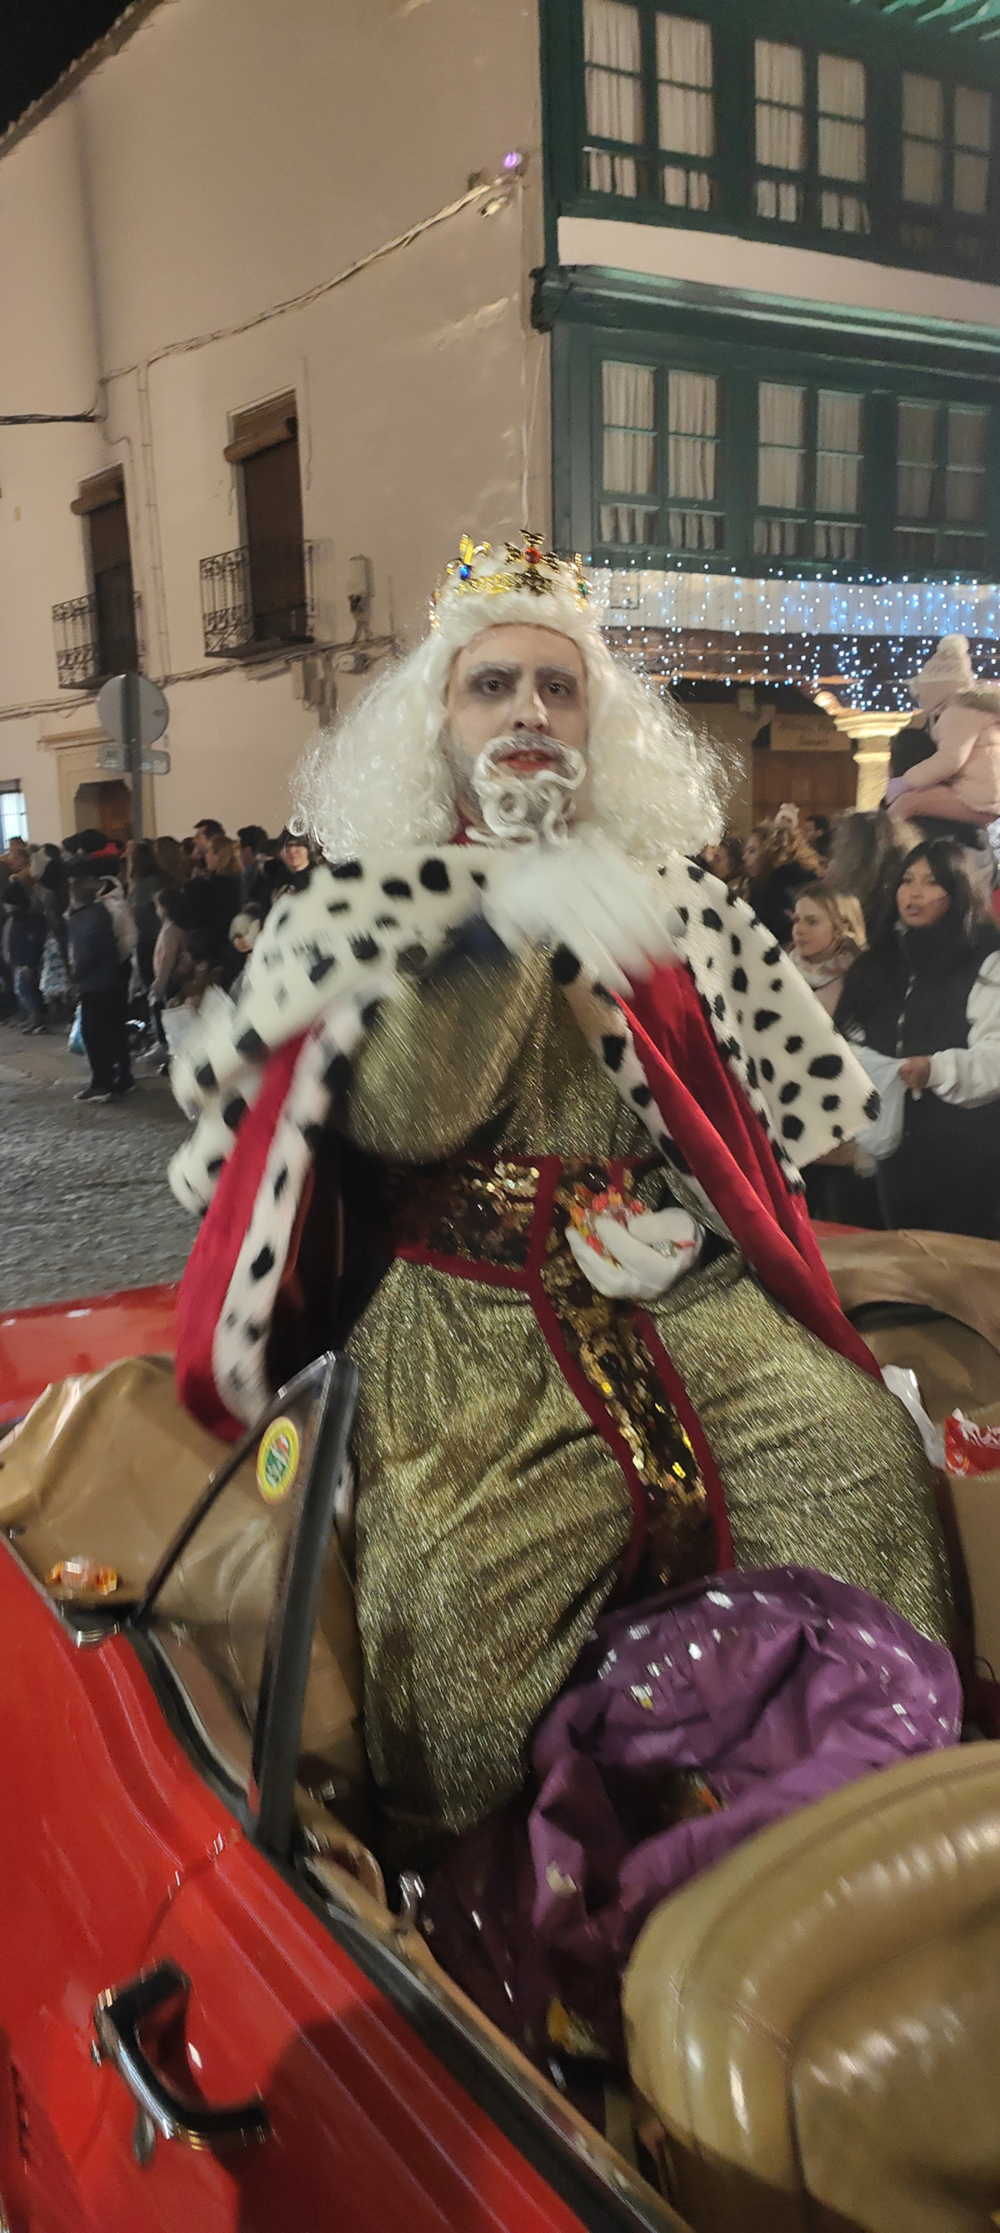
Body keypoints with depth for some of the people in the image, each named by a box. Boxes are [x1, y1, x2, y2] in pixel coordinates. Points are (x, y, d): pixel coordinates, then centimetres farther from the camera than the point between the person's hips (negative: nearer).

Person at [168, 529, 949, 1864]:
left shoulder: (665, 888, 12)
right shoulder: (375, 898, 4)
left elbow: (750, 1105, 18)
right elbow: (396, 1116, -7)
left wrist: (677, 1219, 4)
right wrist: (510, 932, -17)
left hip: (674, 1285, 3)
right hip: (469, 1312, -2)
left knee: (863, 1448, -18)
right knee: (457, 1574, -23)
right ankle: (471, 1878, 6)